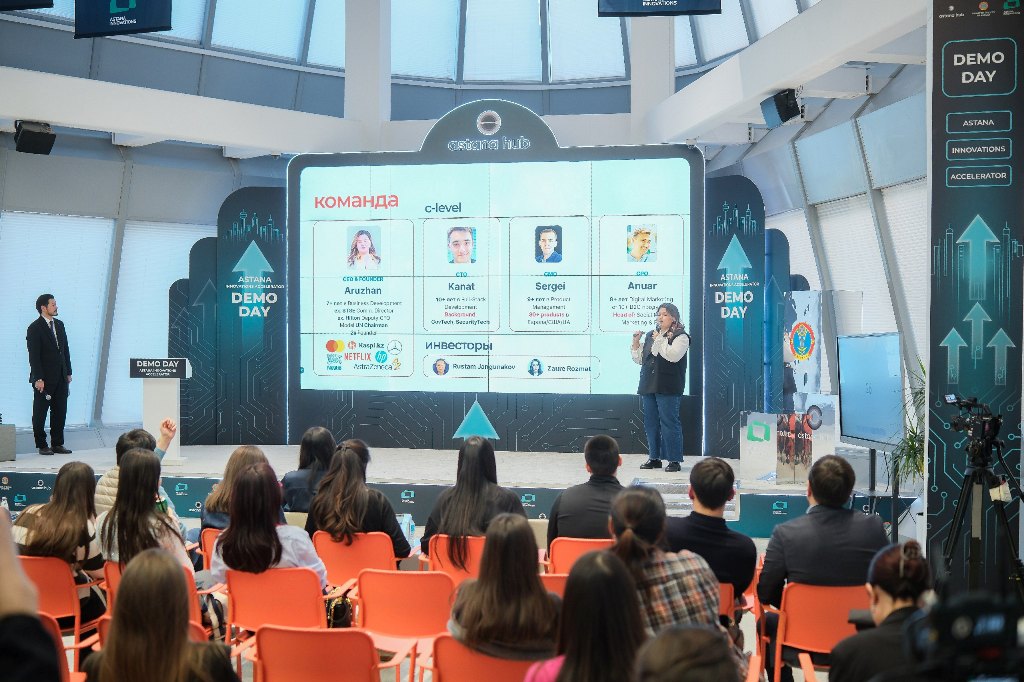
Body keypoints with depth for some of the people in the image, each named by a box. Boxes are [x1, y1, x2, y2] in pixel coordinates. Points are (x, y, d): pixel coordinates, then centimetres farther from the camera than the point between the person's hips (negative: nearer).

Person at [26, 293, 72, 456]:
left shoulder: (59, 325, 12)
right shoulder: (35, 328, -9)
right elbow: (34, 355, -14)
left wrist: (68, 372, 12)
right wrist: (38, 379, -18)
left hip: (61, 378, 6)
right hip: (44, 379, -6)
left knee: (60, 412, 7)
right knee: (40, 413, 3)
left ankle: (57, 444, 14)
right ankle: (42, 445, 10)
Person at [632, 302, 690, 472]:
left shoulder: (680, 336, -2)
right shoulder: (650, 335, 18)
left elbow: (673, 355, -19)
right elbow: (639, 359, 20)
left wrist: (660, 340, -12)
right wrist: (635, 342, 5)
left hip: (668, 388, -7)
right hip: (649, 386, 7)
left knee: (669, 423, -7)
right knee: (650, 423, 9)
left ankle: (674, 460, -2)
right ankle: (654, 458, 18)